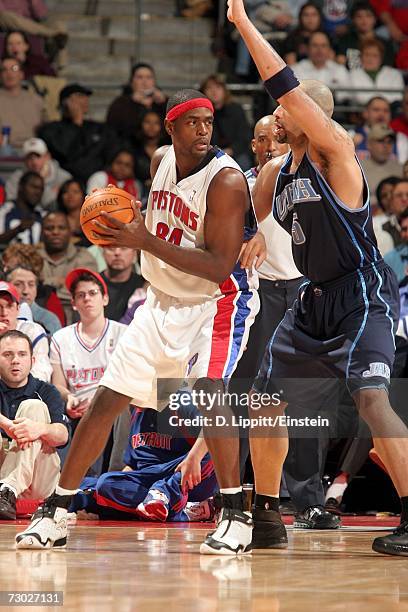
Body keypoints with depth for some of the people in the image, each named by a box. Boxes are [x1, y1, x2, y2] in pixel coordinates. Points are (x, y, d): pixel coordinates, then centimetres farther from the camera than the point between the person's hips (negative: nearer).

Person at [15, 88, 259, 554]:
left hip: (218, 301, -7)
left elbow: (219, 268, -29)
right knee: (106, 399, 4)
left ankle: (235, 517, -20)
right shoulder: (161, 161, 0)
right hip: (165, 300, 7)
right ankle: (55, 512, 15)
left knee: (208, 391, -30)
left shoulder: (226, 180, -23)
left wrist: (146, 241, -31)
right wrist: (127, 231, 4)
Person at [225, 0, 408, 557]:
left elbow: (286, 87, -24)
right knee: (266, 401, 10)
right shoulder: (274, 172, 11)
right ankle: (266, 518, 24)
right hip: (315, 301, 9)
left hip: (363, 296, -9)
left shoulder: (335, 150, -12)